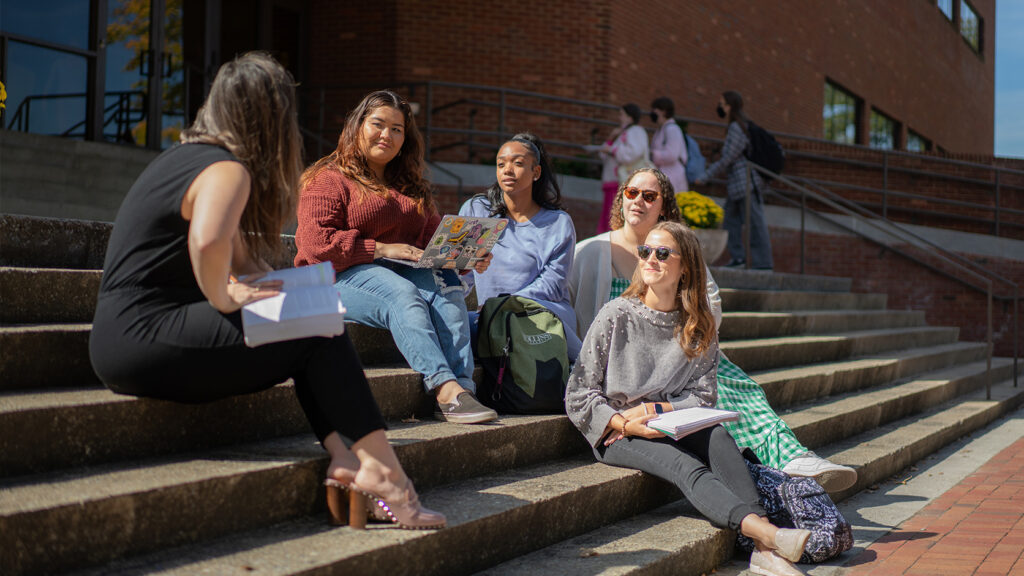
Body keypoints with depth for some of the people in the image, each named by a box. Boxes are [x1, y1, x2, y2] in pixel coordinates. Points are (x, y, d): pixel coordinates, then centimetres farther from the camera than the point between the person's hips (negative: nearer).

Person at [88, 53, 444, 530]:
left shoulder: (188, 155, 19)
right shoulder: (227, 170, -13)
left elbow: (240, 255, 26)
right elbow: (208, 242, -37)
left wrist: (272, 287, 8)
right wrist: (224, 298, -19)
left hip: (125, 336, 10)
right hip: (143, 337, -10)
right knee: (319, 336, -9)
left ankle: (342, 455, -4)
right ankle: (379, 470, -6)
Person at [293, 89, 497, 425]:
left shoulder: (411, 187, 28)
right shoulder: (329, 179, 6)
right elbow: (315, 243, -9)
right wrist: (381, 249, -14)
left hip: (408, 271, 5)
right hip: (343, 276, -5)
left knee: (446, 286, -29)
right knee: (402, 294, -37)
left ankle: (461, 387, -46)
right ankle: (445, 387, -52)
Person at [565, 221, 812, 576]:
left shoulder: (698, 327, 7)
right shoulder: (616, 315, -2)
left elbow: (703, 397, 3)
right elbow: (578, 394, -4)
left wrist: (654, 410, -14)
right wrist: (629, 425, -18)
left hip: (671, 427, 3)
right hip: (616, 435, -3)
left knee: (717, 436, -30)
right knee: (686, 467, -31)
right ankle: (768, 533, -51)